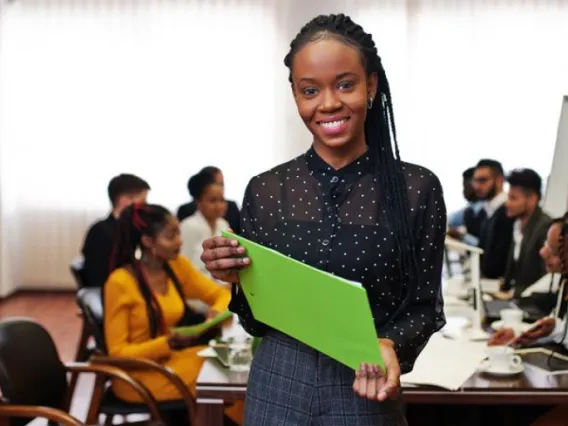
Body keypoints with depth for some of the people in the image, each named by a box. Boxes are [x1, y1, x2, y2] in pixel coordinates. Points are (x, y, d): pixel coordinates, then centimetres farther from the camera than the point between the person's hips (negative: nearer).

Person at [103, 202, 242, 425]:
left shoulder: (178, 266, 1)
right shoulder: (120, 282, -17)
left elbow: (221, 294, 9)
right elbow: (117, 352, -14)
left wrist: (217, 311, -16)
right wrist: (168, 343, -28)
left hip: (169, 361, 6)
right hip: (137, 375, -6)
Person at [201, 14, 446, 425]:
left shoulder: (417, 188, -8)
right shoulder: (265, 189, -3)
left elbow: (424, 306, -2)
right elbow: (256, 322, 3)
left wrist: (390, 345, -21)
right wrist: (236, 280, -16)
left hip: (366, 393, -1)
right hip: (276, 390, 2)